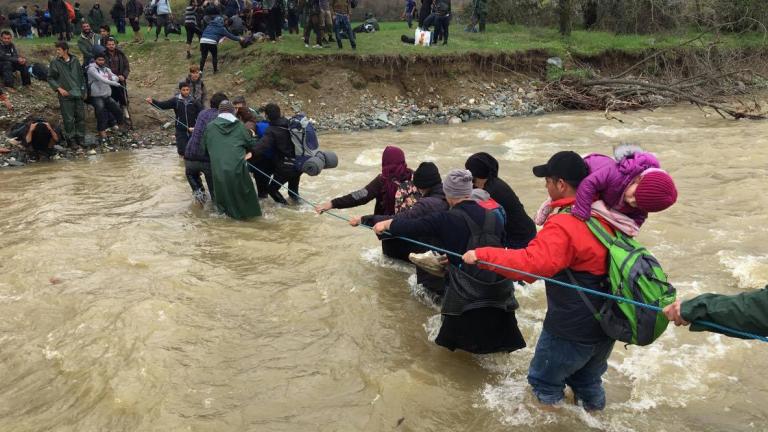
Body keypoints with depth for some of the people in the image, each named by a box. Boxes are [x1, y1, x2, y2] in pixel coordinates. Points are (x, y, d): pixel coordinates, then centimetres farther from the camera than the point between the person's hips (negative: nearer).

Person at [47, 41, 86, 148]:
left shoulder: (75, 61, 5)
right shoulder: (55, 62, -3)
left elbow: (81, 76, 13)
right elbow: (50, 78, 1)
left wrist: (83, 89, 8)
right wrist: (59, 88, -10)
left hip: (78, 94, 3)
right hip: (65, 95, -3)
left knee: (81, 117, 7)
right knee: (68, 119, -2)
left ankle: (80, 138, 18)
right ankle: (71, 139, 9)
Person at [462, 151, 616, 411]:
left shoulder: (563, 225, -26)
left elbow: (531, 264, -38)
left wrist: (481, 255, -33)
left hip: (572, 330, -8)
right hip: (608, 325, 8)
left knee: (545, 381, 15)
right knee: (588, 379, 28)